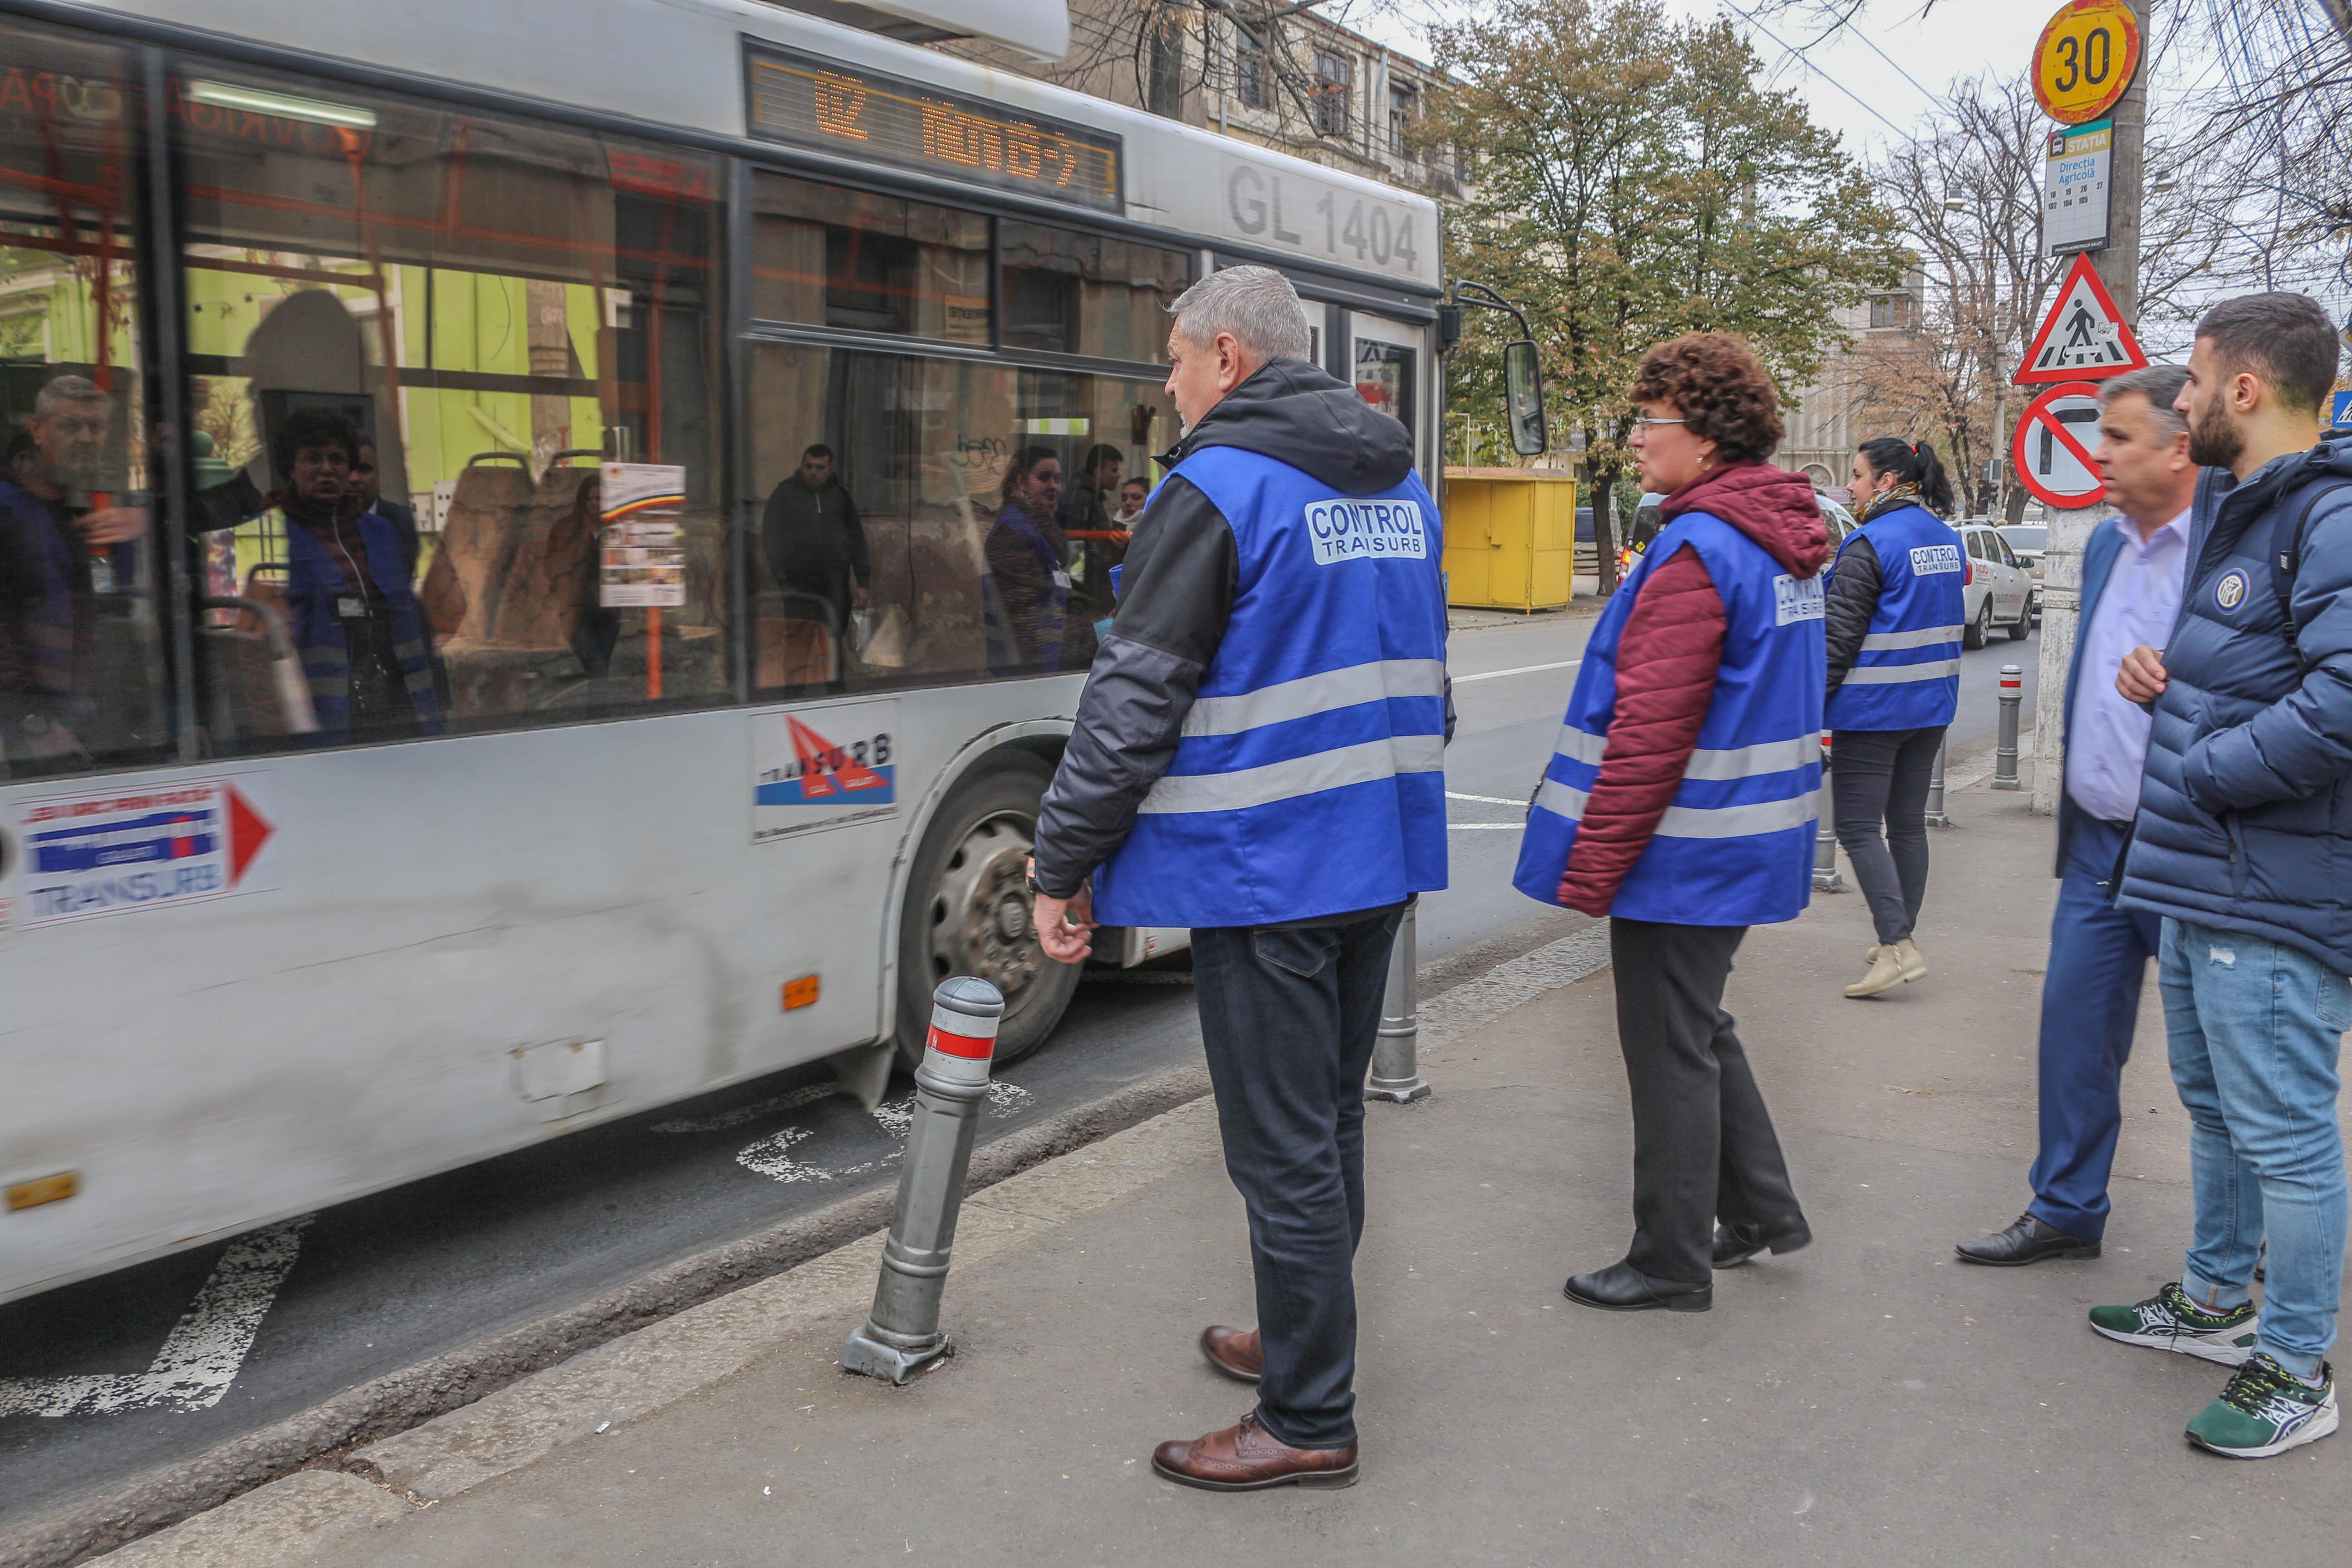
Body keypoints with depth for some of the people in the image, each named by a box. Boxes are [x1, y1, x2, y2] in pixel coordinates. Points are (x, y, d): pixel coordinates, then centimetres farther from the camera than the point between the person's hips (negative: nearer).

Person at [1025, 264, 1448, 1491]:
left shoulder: (1217, 487, -13)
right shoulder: (1400, 488, 13)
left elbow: (1135, 699, -16)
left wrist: (1063, 863, -9)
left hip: (1262, 870, -9)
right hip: (1382, 855, 9)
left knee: (1283, 1151, 1)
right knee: (1330, 1121, 20)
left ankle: (1310, 1422, 12)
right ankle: (1303, 1339, 36)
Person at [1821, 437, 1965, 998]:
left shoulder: (1870, 544, -15)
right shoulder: (1947, 539, 11)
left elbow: (1839, 635, -16)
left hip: (1874, 708, -8)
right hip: (1932, 704, 8)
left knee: (1859, 829, -5)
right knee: (1907, 824, 14)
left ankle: (1898, 946, -12)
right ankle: (1900, 940, 22)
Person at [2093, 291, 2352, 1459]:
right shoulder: (2233, 508, 14)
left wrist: (2199, 773, -19)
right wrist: (2167, 682, 5)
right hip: (2200, 879, 11)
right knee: (2213, 1103, 22)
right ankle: (2216, 1301, 40)